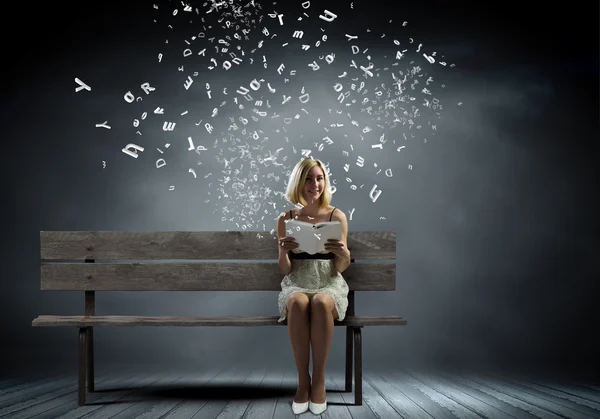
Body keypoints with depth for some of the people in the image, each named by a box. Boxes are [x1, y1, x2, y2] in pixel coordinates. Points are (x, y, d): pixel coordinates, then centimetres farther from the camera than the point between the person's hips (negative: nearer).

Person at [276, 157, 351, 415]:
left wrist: (344, 254, -24)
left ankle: (319, 379, -24)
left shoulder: (337, 216, 1)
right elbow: (285, 270, 2)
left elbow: (340, 268, 0)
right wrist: (284, 251, -21)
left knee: (321, 303, -37)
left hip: (329, 283, 0)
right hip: (297, 283, 1)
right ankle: (303, 381, -26)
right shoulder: (286, 219, 4)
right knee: (298, 303, -36)